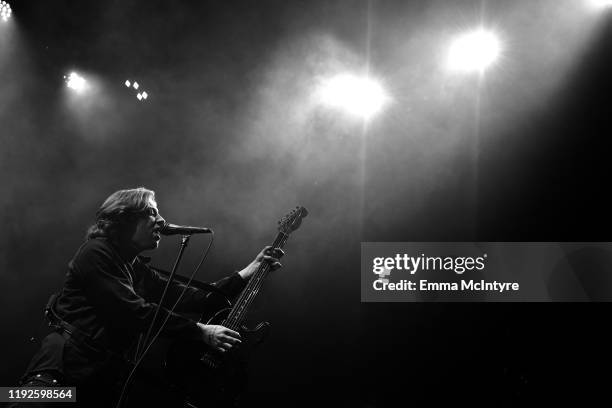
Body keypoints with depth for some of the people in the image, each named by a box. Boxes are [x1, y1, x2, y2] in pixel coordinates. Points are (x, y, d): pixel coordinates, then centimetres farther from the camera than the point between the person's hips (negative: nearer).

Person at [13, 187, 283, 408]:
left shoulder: (138, 269, 18)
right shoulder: (97, 253, -6)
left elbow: (193, 299, 13)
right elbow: (138, 312, -15)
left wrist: (251, 270, 11)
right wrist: (202, 332, -16)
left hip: (104, 380, 8)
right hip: (64, 366, -8)